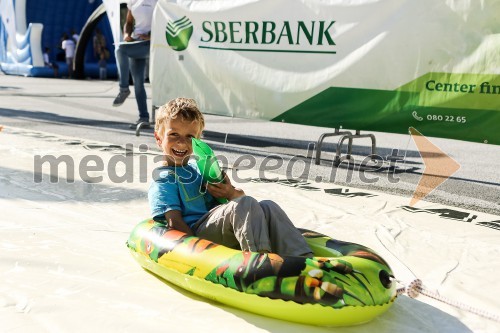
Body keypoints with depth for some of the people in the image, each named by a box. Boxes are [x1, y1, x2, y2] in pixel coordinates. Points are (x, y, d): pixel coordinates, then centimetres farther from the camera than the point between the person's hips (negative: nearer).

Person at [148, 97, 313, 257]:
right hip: (196, 232, -7)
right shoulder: (162, 180, 6)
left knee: (268, 207, -17)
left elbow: (241, 195, 24)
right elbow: (174, 222, -8)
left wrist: (232, 193, -1)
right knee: (246, 204, -29)